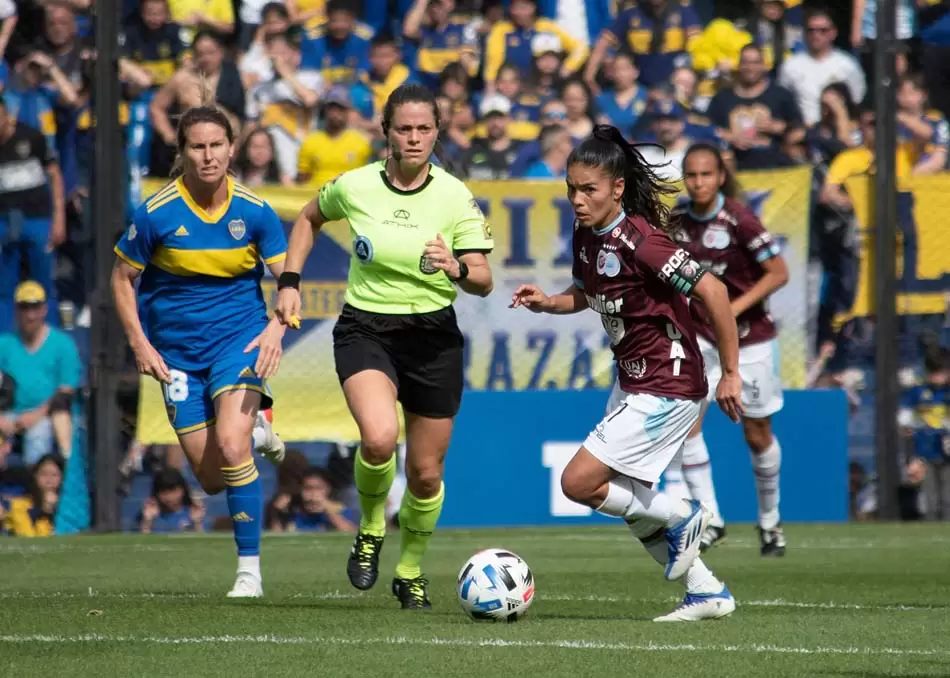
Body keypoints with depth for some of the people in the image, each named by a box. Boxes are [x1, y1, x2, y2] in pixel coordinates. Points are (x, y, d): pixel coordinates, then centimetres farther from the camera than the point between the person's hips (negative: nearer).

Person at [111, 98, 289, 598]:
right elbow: (122, 277, 1)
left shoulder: (254, 212, -9)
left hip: (240, 337, -1)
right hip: (178, 351, 1)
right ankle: (256, 428, 39)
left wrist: (277, 327, -21)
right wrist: (139, 343, -8)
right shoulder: (156, 214, -11)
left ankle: (250, 571, -11)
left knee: (230, 446, -23)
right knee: (211, 478, 2)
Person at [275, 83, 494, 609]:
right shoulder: (354, 186, -4)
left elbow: (484, 282, -8)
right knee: (379, 438, -28)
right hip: (366, 329, -1)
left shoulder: (456, 197, -6)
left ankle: (411, 571, 33)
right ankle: (370, 530, 1)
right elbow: (309, 219, 18)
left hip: (433, 336, 1)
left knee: (425, 472, 6)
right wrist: (289, 282, 9)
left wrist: (457, 269, -30)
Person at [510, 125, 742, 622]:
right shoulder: (586, 236, 2)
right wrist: (548, 302, -1)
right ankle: (706, 592, 24)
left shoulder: (638, 241, -24)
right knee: (625, 502, 14)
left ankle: (681, 518, 7)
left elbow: (711, 291, -24)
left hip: (666, 388, -9)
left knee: (579, 482, -13)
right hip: (631, 381, 9)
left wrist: (730, 374, -20)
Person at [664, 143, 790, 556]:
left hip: (749, 336, -3)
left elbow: (779, 272, -17)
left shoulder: (739, 220, -18)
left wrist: (735, 308, -24)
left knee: (757, 435, 8)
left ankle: (770, 521, 29)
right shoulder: (676, 219, -3)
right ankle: (709, 518, -13)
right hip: (700, 334, 3)